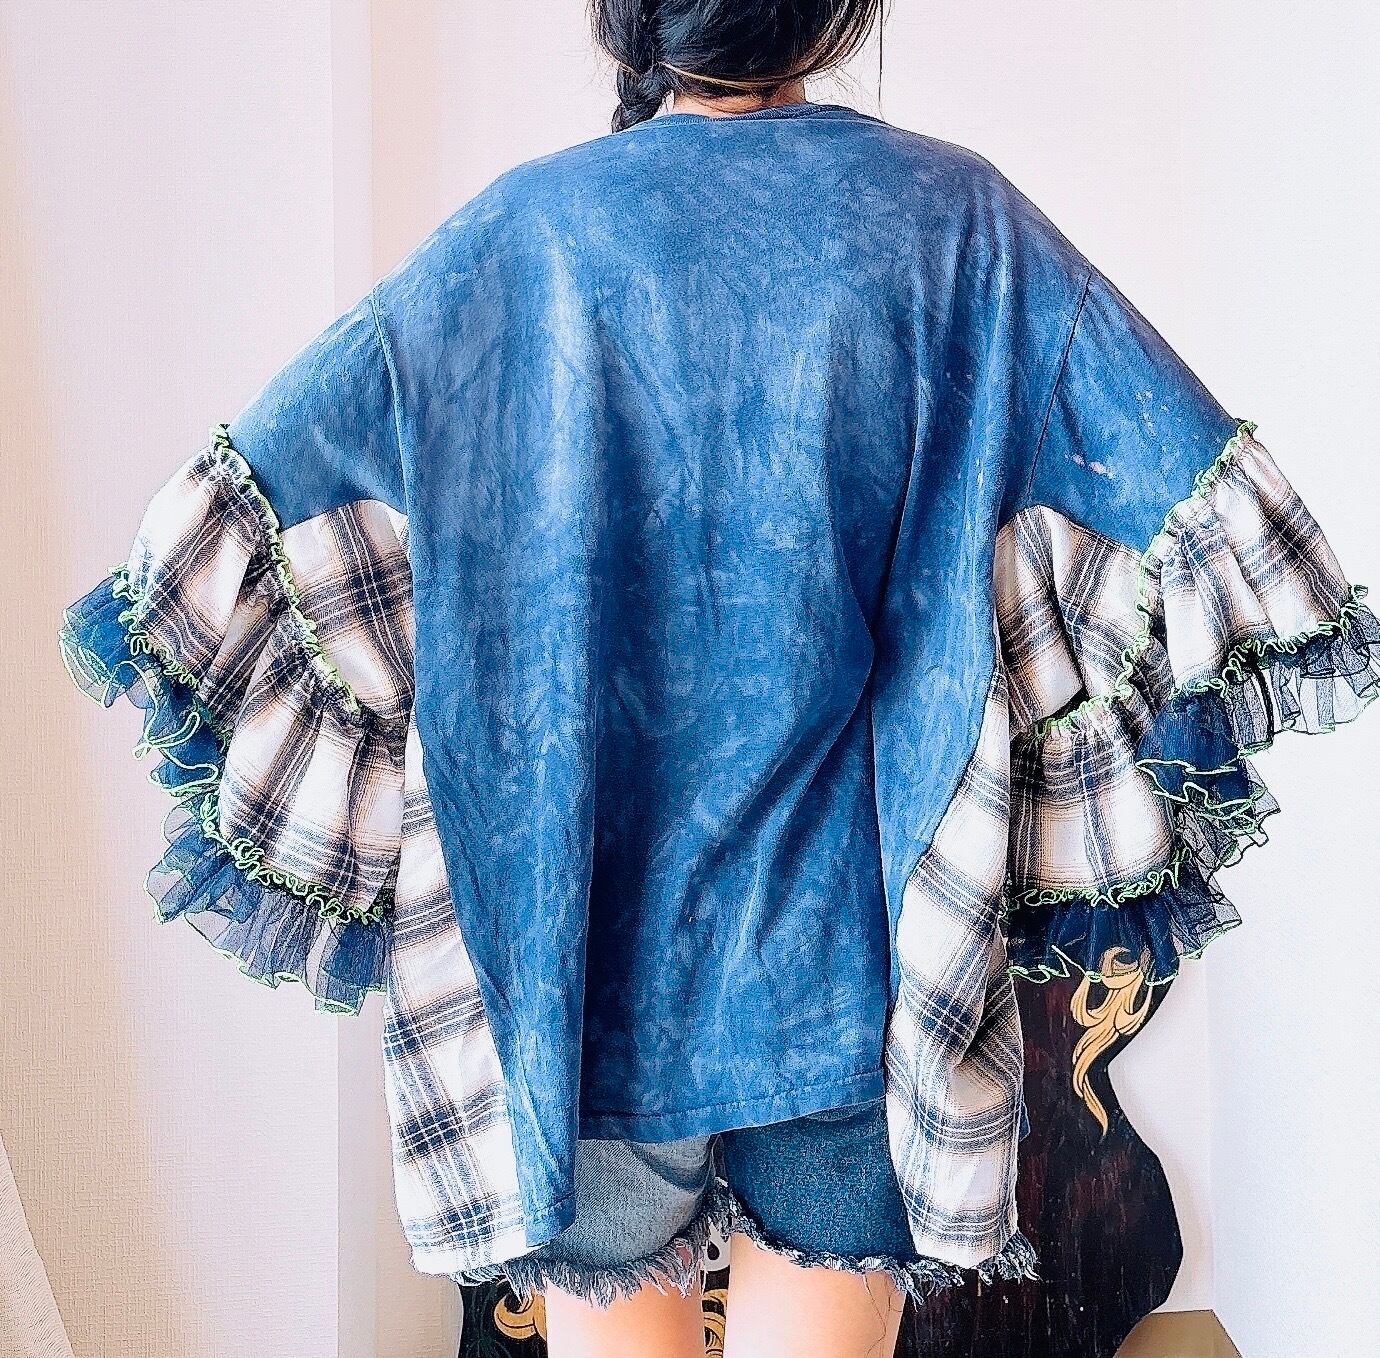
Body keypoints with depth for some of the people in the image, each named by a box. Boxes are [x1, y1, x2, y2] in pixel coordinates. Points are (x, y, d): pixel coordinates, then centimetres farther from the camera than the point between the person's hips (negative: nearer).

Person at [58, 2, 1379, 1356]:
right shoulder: (955, 219, -2)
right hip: (857, 963, 0)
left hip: (583, 949, 1)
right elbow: (1196, 496, -4)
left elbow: (248, 497, -1)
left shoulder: (512, 237, -1)